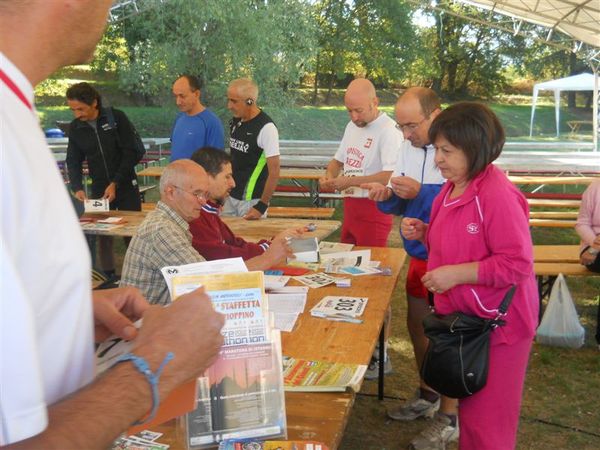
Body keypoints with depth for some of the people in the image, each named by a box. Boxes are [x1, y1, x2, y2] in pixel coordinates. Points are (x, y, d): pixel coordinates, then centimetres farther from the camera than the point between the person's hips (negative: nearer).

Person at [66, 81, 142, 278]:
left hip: (126, 186, -3)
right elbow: (73, 162, 7)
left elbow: (131, 153, -10)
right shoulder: (75, 128, 3)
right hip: (99, 189, 3)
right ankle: (108, 277, 12)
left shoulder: (116, 118, -8)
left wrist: (115, 184, -15)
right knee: (102, 235, 2)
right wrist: (77, 187, -10)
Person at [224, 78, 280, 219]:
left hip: (251, 200, -7)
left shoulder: (266, 128, -17)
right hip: (230, 196, 7)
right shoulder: (235, 122, 6)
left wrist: (261, 206, -17)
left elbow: (274, 172, -18)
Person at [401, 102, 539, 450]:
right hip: (463, 318, 9)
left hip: (495, 326, -8)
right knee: (469, 410, 23)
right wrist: (424, 233, 1)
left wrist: (457, 274, -27)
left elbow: (517, 264, -26)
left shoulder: (498, 196, -24)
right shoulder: (453, 188, 5)